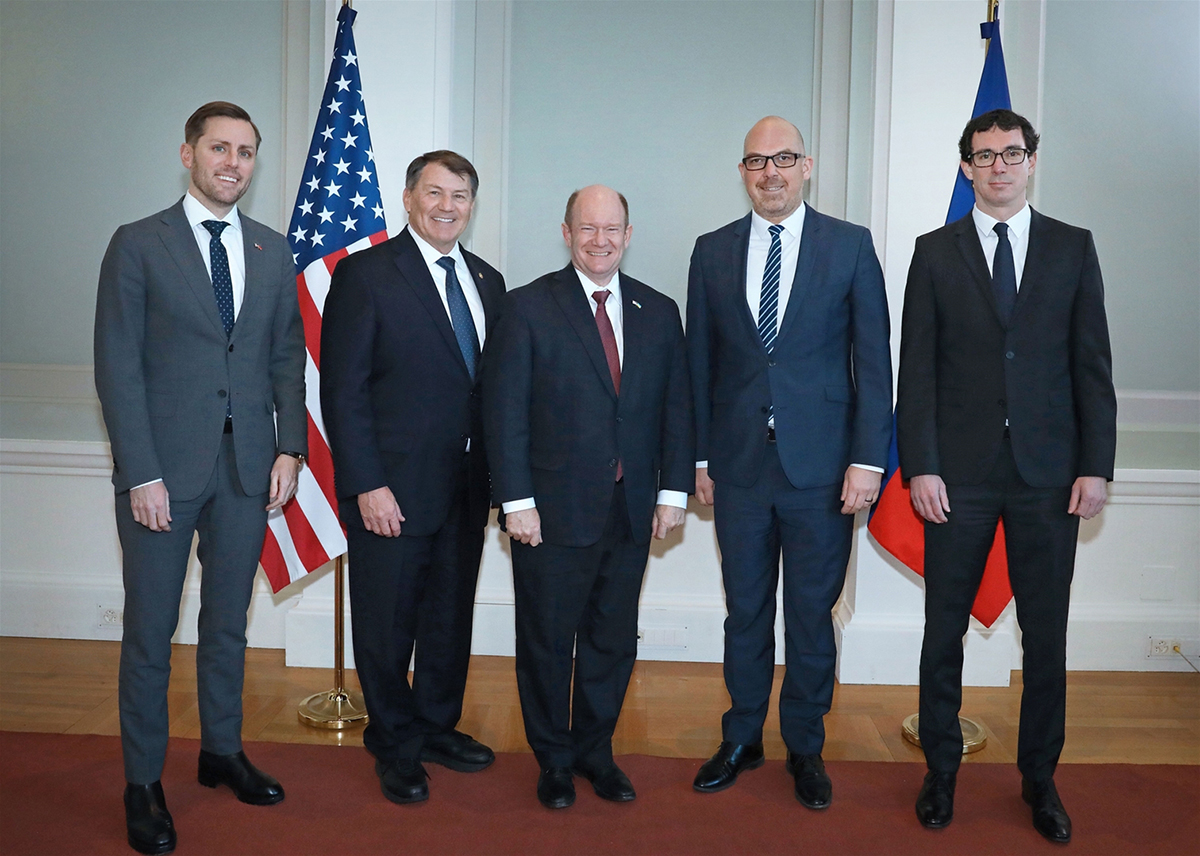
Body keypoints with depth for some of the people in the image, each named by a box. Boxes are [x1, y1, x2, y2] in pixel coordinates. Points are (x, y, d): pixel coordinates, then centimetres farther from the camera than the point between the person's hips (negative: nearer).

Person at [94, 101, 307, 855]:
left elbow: (288, 357, 11)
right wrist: (142, 473, -13)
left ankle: (223, 750, 32)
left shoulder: (273, 250, 10)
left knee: (229, 622, 15)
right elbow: (118, 366, -7)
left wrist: (290, 448, 1)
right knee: (150, 632, 5)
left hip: (248, 467, 4)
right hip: (164, 468, -3)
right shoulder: (139, 245, -2)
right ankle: (143, 784, 20)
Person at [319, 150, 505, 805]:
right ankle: (396, 746, 28)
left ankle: (437, 726, 36)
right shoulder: (365, 274, -7)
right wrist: (367, 486, -16)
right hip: (391, 489, -5)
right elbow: (342, 390, -11)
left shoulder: (488, 280, 10)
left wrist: (497, 475, 4)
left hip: (466, 488, 5)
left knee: (451, 619, 16)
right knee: (387, 625, 9)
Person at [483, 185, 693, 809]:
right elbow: (504, 410, -7)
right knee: (546, 641, 10)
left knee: (613, 640, 14)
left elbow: (677, 406, 9)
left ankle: (595, 751, 33)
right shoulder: (529, 307, -4)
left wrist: (674, 489, 2)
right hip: (552, 511, -3)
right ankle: (554, 759, 29)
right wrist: (516, 501, -12)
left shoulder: (659, 312, 8)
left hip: (632, 512, 4)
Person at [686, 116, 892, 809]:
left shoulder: (851, 246, 1)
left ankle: (805, 747, 26)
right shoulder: (713, 251, 7)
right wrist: (699, 456, 5)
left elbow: (874, 360, -1)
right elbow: (700, 362, 9)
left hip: (822, 466, -2)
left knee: (812, 614, 8)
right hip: (739, 465, 2)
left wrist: (868, 459, -7)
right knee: (745, 610, 12)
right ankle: (742, 739, 29)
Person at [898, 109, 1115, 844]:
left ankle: (1040, 775, 26)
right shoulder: (936, 252, 4)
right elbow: (917, 369, 0)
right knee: (945, 627, 8)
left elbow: (1093, 364, 4)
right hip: (960, 473, 0)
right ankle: (942, 768, 26)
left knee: (1046, 633, 8)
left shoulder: (1073, 248, 6)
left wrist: (1096, 466, -3)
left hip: (1048, 473, 1)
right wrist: (920, 467, -7)